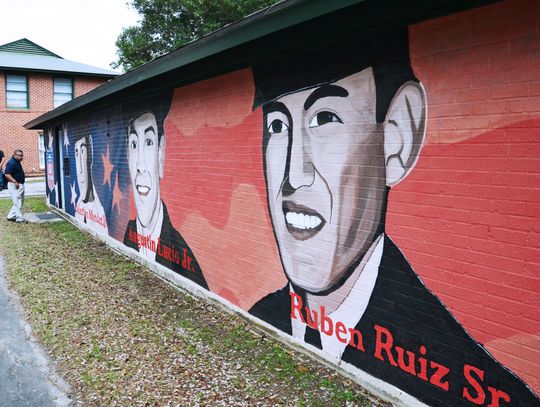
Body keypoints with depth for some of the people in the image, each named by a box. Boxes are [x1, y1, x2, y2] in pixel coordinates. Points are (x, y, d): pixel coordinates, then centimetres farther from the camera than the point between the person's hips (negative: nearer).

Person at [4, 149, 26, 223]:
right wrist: (14, 181, -33)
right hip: (15, 186, -10)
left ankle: (11, 216, 22)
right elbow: (7, 174, -23)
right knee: (17, 202, -7)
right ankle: (20, 218, -2)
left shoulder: (17, 162, 15)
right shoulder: (11, 163, -16)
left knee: (20, 202, 15)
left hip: (20, 185, 10)